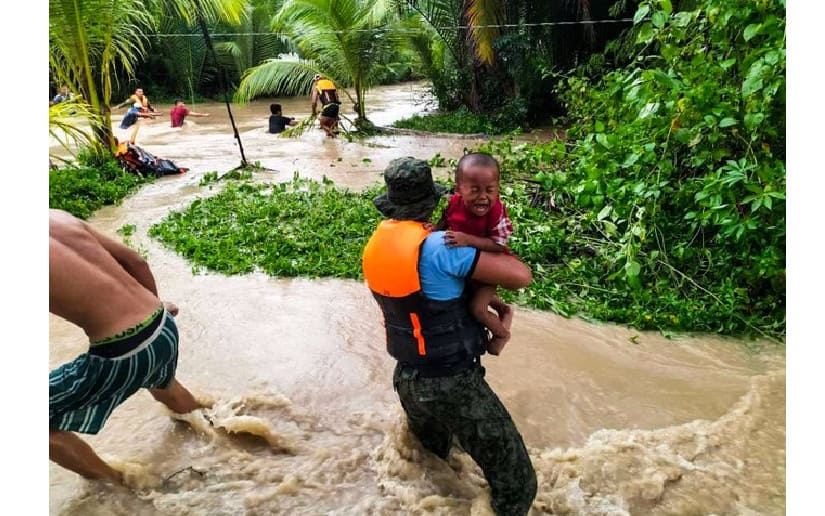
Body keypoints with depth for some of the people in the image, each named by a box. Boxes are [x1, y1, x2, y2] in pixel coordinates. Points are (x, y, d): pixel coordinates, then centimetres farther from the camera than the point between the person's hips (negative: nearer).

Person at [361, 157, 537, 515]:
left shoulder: (378, 243, -1)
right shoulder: (436, 245, -25)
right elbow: (521, 276, -24)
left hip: (407, 379, 8)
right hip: (454, 384, -8)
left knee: (427, 462, 35)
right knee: (515, 480, 7)